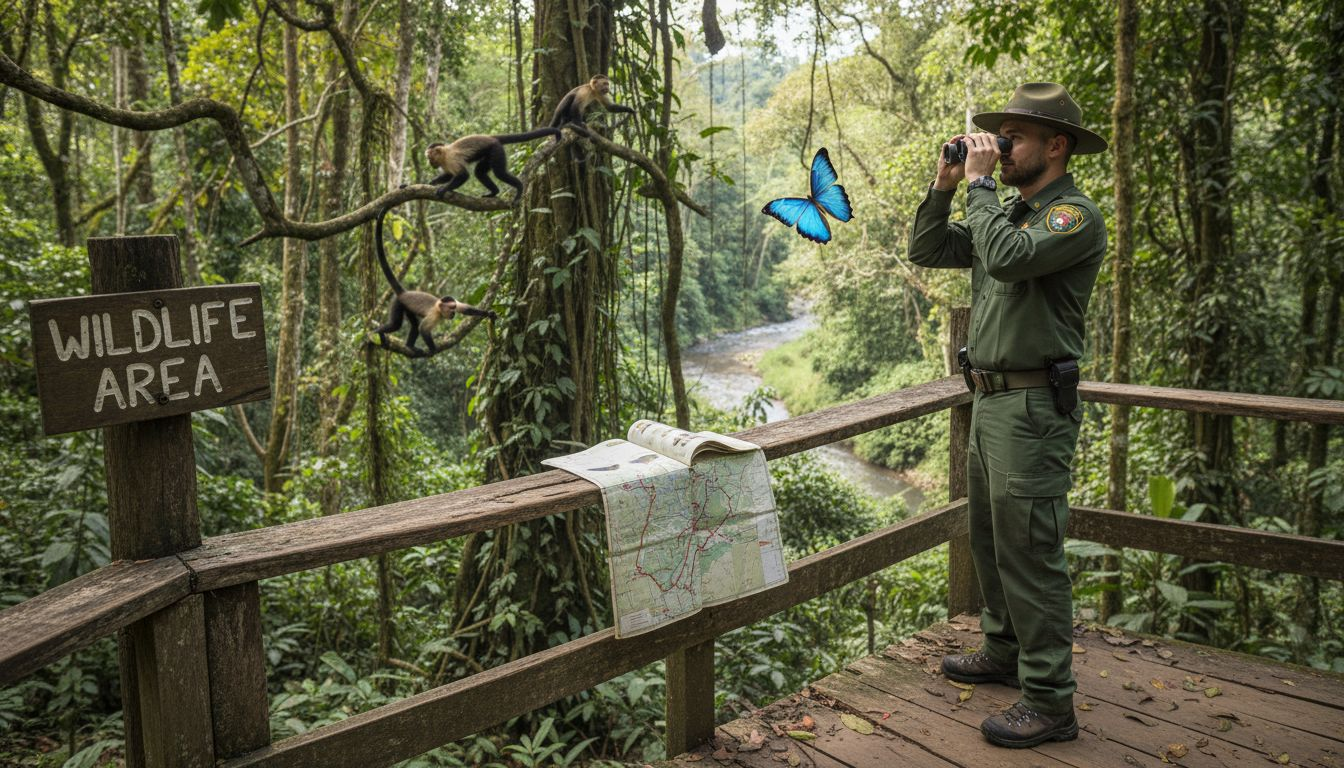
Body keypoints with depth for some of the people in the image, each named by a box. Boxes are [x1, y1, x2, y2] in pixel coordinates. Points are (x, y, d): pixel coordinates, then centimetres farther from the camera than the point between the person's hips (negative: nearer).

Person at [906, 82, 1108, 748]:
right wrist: (945, 185, 4)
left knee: (1029, 551, -7)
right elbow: (926, 251, 16)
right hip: (990, 400, 10)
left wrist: (981, 182, -17)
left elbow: (1008, 257, -30)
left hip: (1033, 407, -10)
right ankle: (1004, 652, 37)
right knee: (990, 539, 20)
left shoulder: (1076, 216, -12)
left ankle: (1049, 703, 2)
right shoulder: (1008, 212, 15)